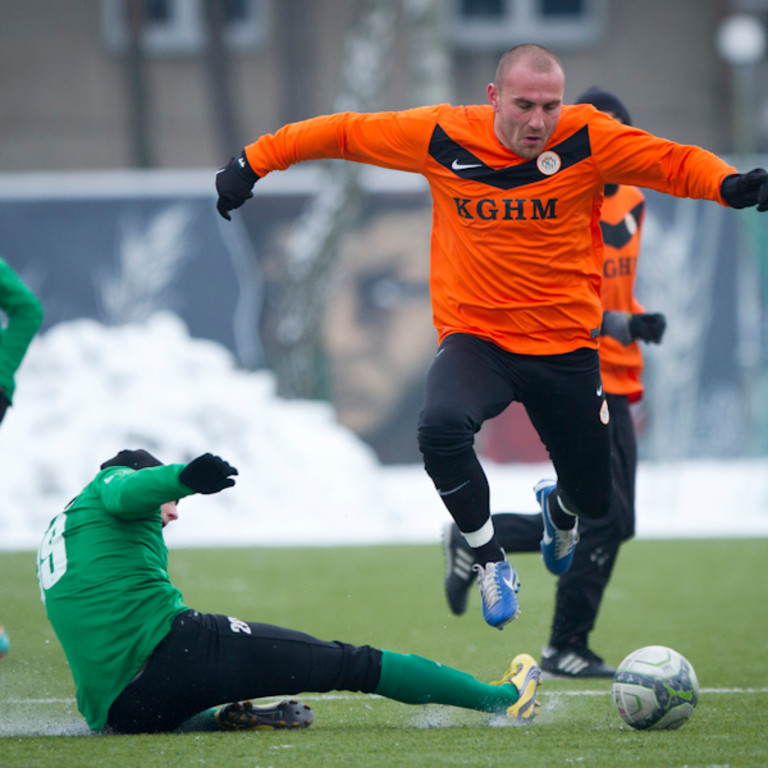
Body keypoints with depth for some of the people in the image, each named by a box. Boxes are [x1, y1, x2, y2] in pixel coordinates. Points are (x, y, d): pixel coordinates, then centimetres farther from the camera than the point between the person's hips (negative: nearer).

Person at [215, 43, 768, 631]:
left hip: (567, 347, 1)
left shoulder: (588, 140, -11)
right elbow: (344, 134, 1)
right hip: (476, 339, -1)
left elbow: (675, 163, -13)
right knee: (441, 426, -34)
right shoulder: (442, 138, -9)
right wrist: (253, 163, 1)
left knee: (596, 501, 11)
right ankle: (491, 560, -9)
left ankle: (558, 505, 53)